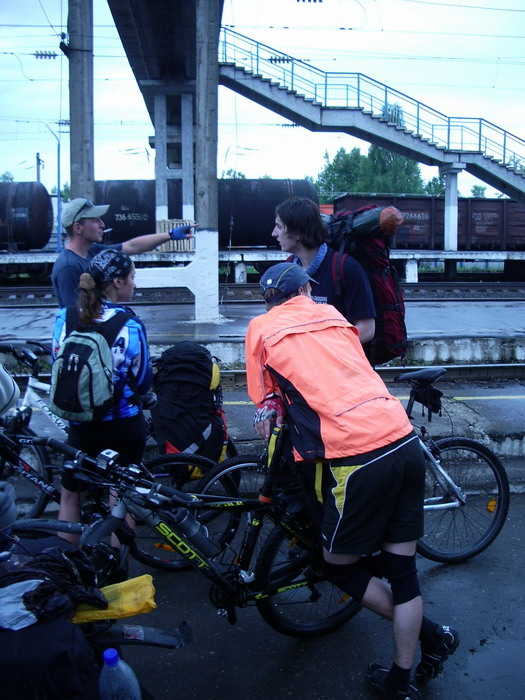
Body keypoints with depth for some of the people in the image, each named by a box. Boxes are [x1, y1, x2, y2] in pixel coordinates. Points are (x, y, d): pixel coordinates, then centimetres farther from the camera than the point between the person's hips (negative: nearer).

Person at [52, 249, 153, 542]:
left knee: (70, 496, 22)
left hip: (82, 425, 2)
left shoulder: (65, 317, -8)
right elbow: (143, 384, -7)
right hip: (126, 426, -2)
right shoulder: (131, 325, -16)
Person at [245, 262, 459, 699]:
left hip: (357, 458, -6)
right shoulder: (332, 315, 20)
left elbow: (265, 406, 15)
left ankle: (431, 635, 23)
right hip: (405, 442, 6)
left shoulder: (262, 328, 8)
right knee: (402, 569, 16)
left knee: (340, 566, 17)